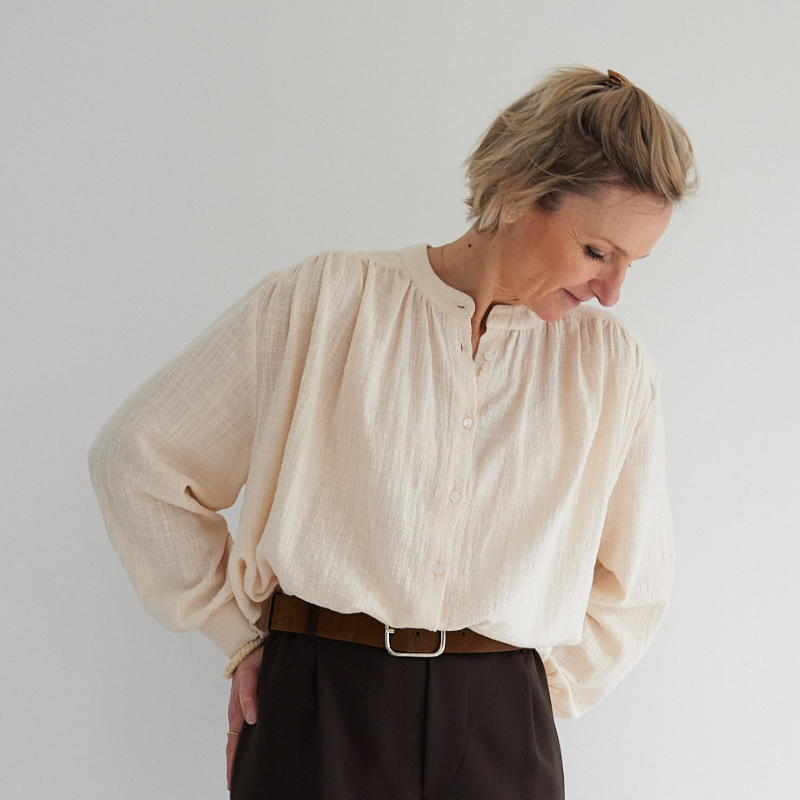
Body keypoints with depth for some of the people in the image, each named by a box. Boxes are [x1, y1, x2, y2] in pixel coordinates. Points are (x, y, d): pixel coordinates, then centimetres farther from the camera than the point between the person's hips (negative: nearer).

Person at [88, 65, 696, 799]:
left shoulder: (613, 368, 3)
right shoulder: (329, 301, -4)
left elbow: (634, 587, 15)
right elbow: (138, 458, 1)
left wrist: (541, 687, 6)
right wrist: (240, 631, 2)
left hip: (500, 734, 2)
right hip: (319, 710, -2)